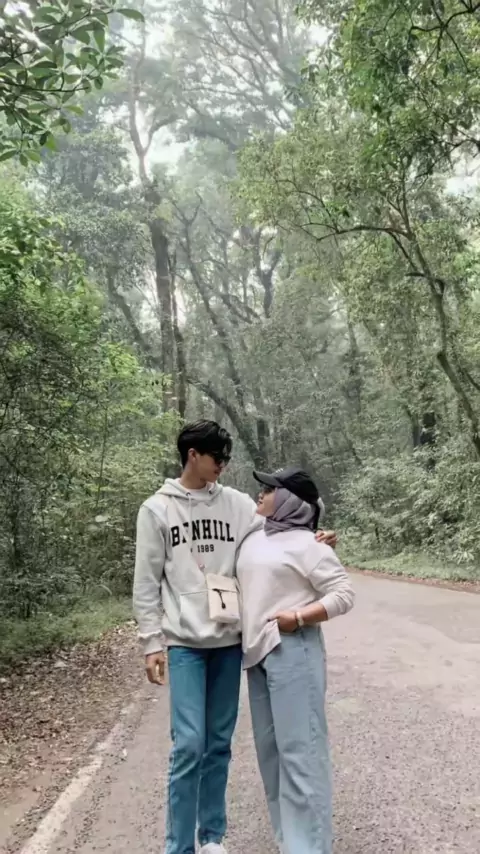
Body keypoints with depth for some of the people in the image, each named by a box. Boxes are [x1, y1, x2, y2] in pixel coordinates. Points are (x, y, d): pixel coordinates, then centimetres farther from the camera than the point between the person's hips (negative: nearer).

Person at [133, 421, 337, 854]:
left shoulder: (237, 504, 4)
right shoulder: (157, 509, -2)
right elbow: (147, 583, -2)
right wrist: (152, 642, -5)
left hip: (229, 640, 3)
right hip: (184, 642, -3)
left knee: (219, 743, 12)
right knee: (189, 744, -5)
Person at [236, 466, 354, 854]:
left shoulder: (306, 544, -9)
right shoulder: (254, 539, 12)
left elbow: (344, 594, -10)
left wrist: (300, 617, -19)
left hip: (293, 653, -8)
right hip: (259, 653, 8)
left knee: (299, 748, -3)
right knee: (270, 747, 15)